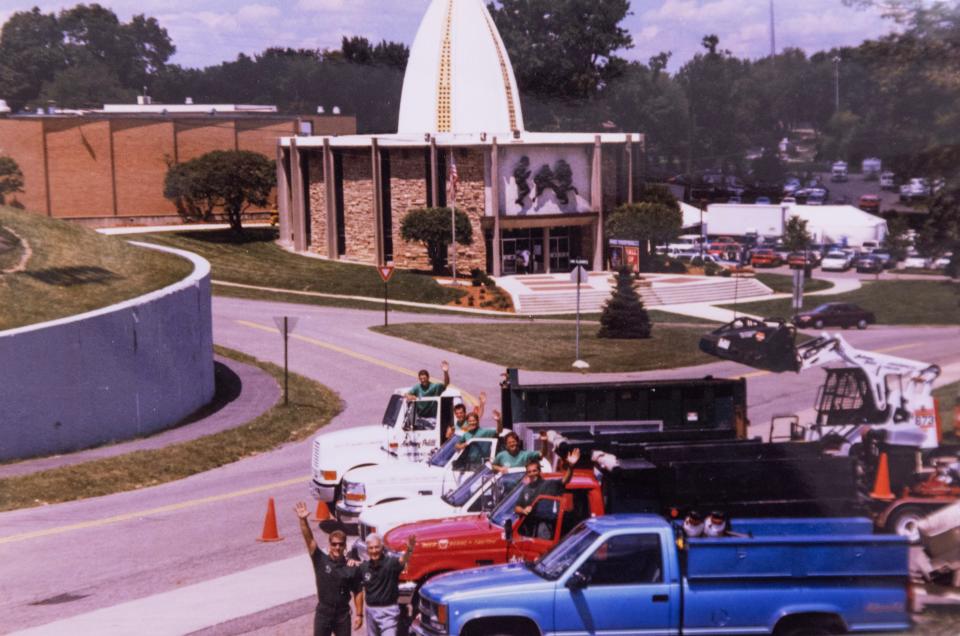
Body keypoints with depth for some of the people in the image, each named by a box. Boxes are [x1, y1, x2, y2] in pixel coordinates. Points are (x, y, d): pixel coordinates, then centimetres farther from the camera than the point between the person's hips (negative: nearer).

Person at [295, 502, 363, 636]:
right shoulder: (321, 561, -5)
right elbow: (309, 540, -15)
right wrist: (303, 520, -28)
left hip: (343, 614, 1)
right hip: (323, 613, -1)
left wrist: (359, 615, -3)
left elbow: (357, 593, 1)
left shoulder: (351, 568, -3)